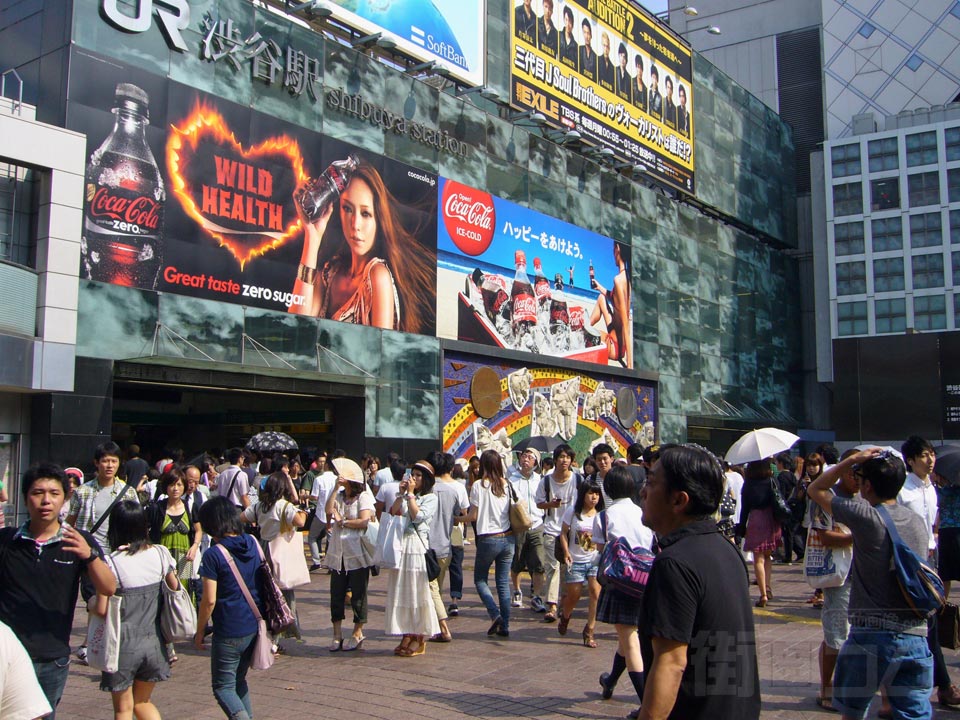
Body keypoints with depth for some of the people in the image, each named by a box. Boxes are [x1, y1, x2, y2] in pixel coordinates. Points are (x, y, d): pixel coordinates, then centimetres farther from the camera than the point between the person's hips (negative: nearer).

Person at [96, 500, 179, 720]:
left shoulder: (111, 562, -15)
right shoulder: (160, 554, -4)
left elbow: (101, 610, -14)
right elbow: (175, 589, 4)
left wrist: (91, 605, 5)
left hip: (123, 644, -4)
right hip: (153, 642, 4)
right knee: (142, 702, 23)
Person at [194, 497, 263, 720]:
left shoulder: (213, 555, -16)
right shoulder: (253, 543, 1)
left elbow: (209, 600, -16)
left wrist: (199, 633, -3)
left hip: (228, 633, -6)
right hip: (253, 628, 6)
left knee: (223, 686, 6)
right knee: (239, 681, 22)